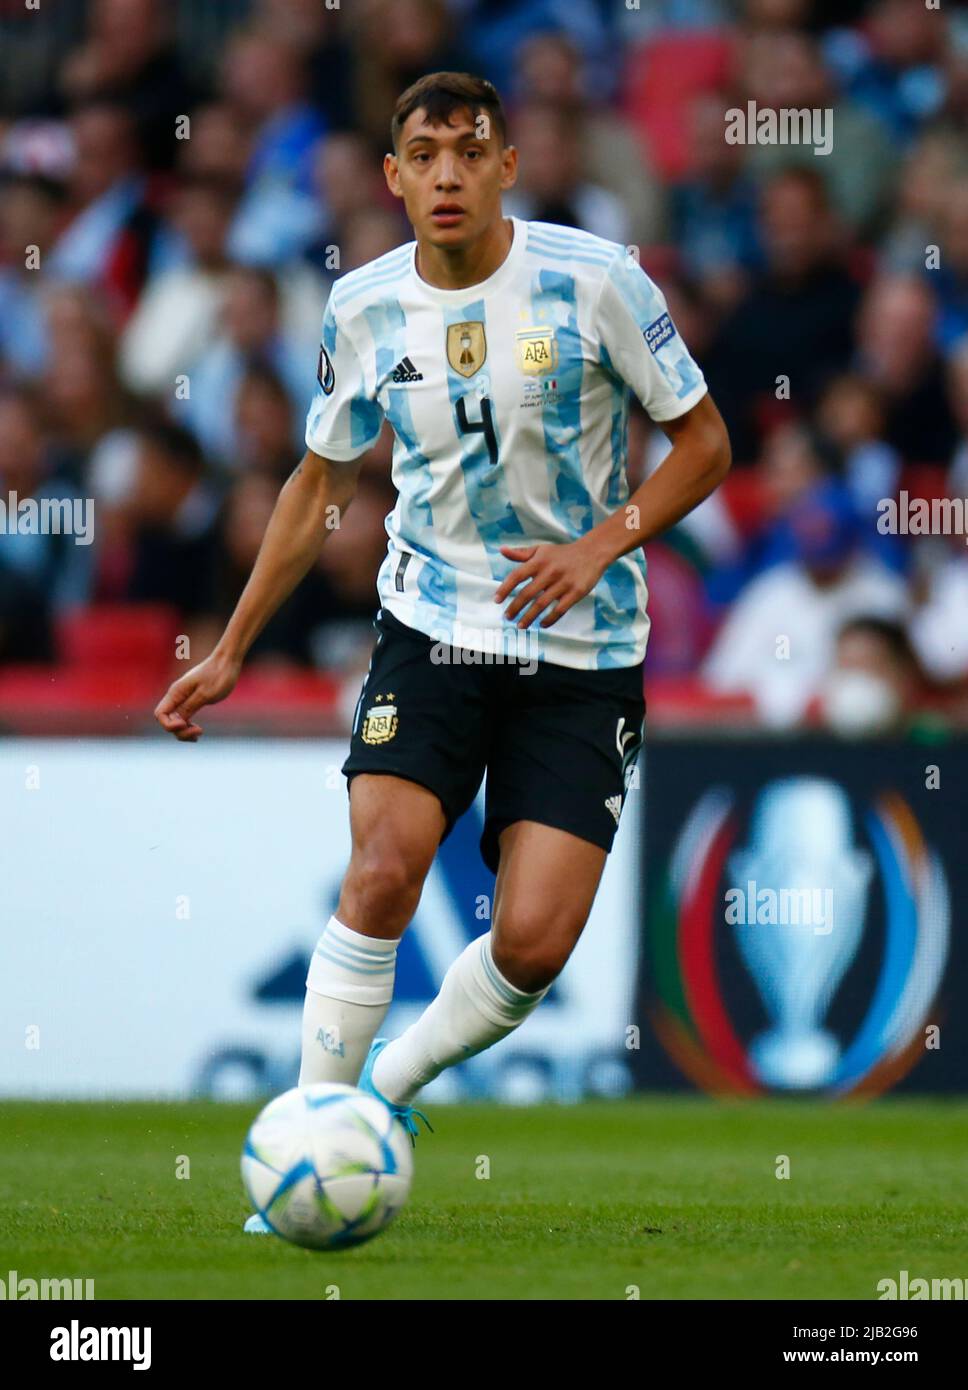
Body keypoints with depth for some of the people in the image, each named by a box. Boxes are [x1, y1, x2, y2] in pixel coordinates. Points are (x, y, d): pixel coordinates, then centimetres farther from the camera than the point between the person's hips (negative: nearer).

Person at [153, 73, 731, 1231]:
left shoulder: (595, 281, -9)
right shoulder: (363, 309, 0)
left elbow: (703, 441, 0)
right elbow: (320, 481, 15)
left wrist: (603, 542, -16)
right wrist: (230, 652, 15)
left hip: (581, 650, -1)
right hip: (432, 625, 1)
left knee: (534, 942, -11)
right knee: (381, 874, -20)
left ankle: (388, 1090, 16)